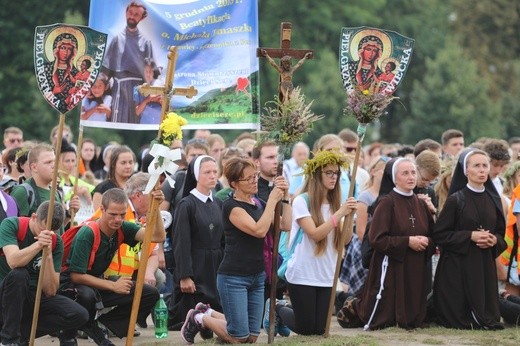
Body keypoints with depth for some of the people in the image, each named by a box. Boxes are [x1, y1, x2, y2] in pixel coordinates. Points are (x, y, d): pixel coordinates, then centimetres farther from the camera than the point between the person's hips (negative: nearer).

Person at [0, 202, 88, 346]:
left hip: (35, 296, 4)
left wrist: (48, 254, -23)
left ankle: (21, 332, -7)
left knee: (80, 316, -16)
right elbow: (13, 262, -31)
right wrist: (38, 245, -38)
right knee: (19, 274, -36)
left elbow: (50, 291, -12)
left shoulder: (56, 243, -3)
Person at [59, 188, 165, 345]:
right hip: (72, 285, -7)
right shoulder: (87, 234, -24)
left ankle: (102, 324, 0)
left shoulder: (122, 229, -5)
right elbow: (77, 276, -25)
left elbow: (158, 237, -14)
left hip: (98, 282, 7)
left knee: (150, 294, -6)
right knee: (86, 295, -43)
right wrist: (113, 286, -24)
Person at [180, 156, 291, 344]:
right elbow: (259, 230, -23)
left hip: (257, 276, 8)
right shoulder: (231, 206, -12)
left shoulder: (258, 204, 10)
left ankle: (208, 313, 25)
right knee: (239, 337, -9)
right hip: (233, 277, -8)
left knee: (252, 337, 7)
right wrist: (272, 200, -19)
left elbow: (285, 225, 3)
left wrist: (284, 198, -6)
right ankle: (199, 319, 15)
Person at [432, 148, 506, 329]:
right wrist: (470, 236, -17)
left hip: (485, 265, 4)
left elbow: (501, 232, 17)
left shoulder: (493, 199, 9)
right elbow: (439, 234, -7)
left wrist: (494, 240, -7)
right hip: (458, 266, -4)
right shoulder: (456, 200, -6)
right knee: (459, 319, -4)